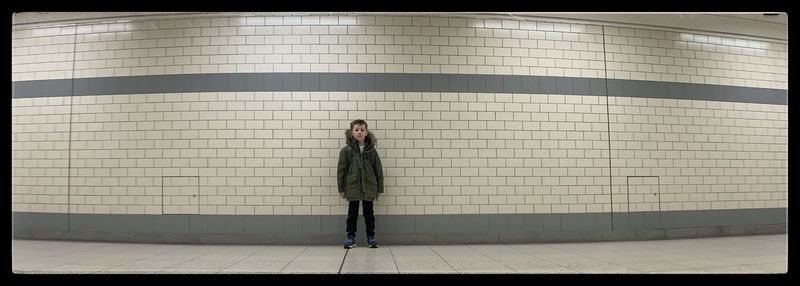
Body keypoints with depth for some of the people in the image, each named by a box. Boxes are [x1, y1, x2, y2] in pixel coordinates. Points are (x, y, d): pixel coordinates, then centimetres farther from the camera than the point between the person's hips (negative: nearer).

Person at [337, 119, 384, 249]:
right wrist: (341, 189, -3)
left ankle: (371, 237, 18)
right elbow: (341, 170, 0)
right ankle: (350, 237, 18)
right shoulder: (346, 150, -2)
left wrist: (380, 188, 4)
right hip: (352, 187, -1)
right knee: (352, 213, 7)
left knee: (368, 213, 8)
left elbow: (378, 170, 5)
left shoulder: (371, 150, 2)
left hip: (368, 187, 1)